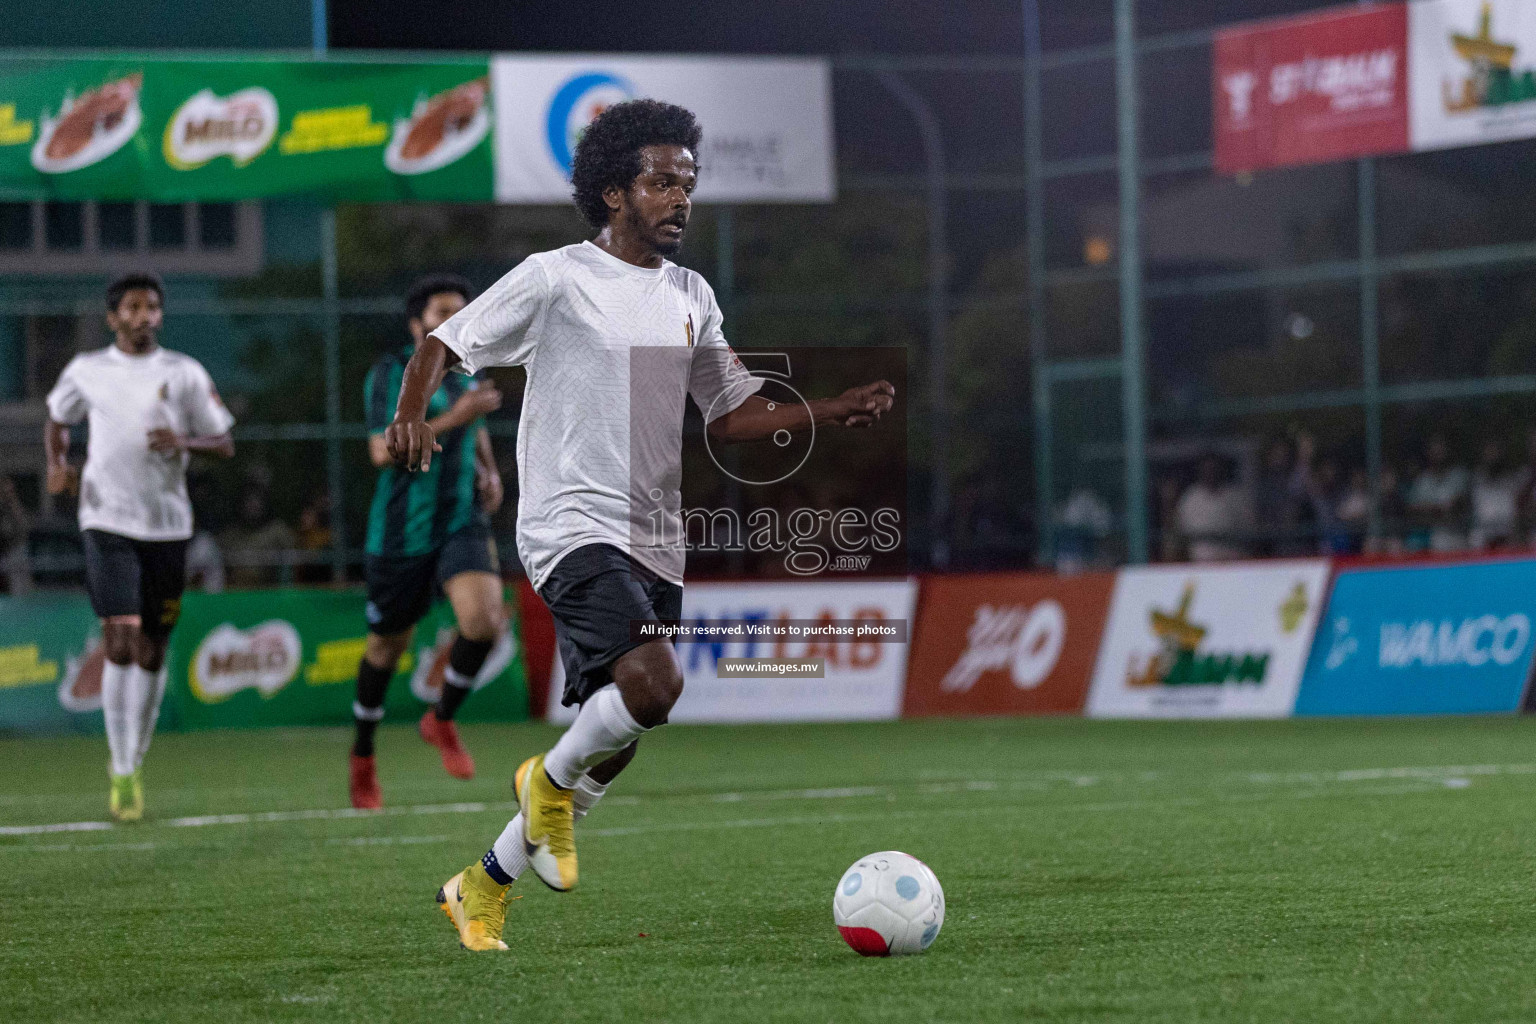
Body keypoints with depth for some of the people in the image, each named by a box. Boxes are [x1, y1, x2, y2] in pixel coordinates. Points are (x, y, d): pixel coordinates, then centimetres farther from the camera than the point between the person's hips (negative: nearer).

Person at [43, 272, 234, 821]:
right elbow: (57, 419, 23)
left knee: (152, 652, 7)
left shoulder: (185, 373, 3)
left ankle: (136, 763, 25)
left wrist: (184, 442, -15)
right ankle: (121, 771, -12)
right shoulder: (86, 370, 5)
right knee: (121, 639, -16)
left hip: (167, 525, 1)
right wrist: (57, 462, 3)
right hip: (107, 522, -1)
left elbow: (224, 443, 5)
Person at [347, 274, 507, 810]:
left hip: (463, 521, 4)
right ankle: (363, 755, 32)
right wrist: (453, 419, -25)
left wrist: (489, 471, 12)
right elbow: (383, 451, -20)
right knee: (388, 645, 9)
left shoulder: (464, 373, 10)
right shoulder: (392, 372, -10)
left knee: (484, 620, -21)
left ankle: (442, 720, 4)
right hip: (403, 533, -4)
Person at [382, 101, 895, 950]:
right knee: (653, 682, -29)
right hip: (572, 529, -7)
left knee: (612, 744, 8)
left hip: (655, 544, 7)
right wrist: (411, 415, -23)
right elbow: (445, 344, -3)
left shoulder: (691, 297, 14)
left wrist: (832, 413, 3)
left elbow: (730, 415, 18)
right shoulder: (554, 280, -5)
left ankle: (481, 887, 27)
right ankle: (552, 781, 2)